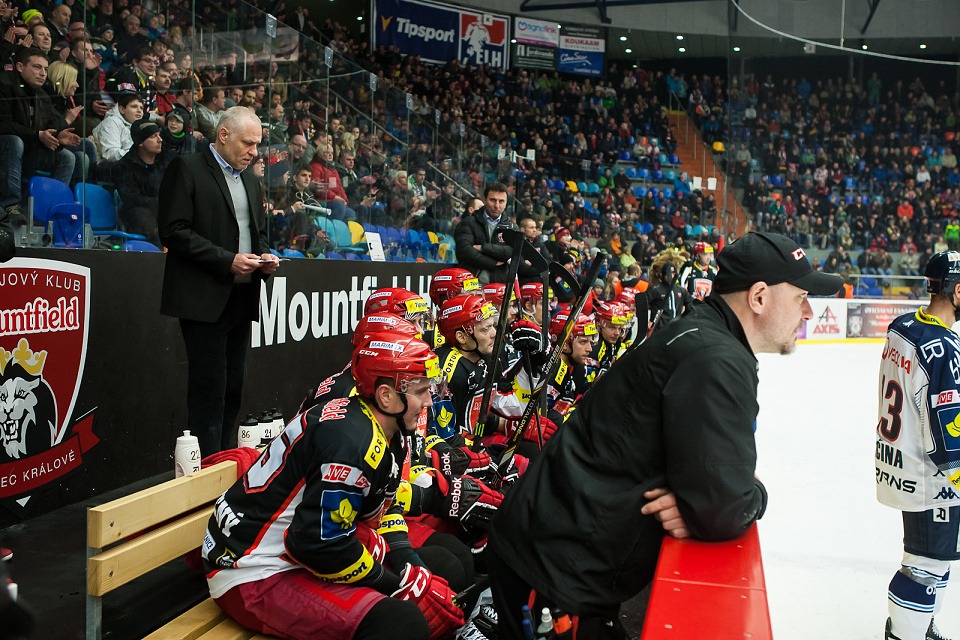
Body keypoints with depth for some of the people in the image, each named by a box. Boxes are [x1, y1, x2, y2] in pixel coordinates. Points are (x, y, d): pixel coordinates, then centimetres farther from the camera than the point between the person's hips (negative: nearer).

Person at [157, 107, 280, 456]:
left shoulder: (250, 180, 20)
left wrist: (264, 256, 5)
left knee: (232, 389, 10)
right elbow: (174, 231, -12)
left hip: (242, 298, 7)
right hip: (205, 299, -7)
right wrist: (227, 260, -17)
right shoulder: (187, 168, -4)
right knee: (209, 391, -5)